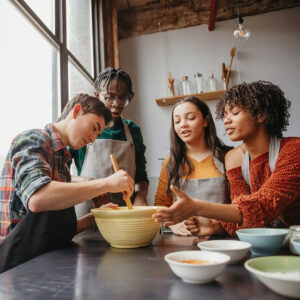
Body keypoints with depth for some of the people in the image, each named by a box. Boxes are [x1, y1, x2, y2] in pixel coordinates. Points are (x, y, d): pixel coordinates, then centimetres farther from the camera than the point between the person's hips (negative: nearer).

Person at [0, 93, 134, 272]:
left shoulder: (62, 159, 17)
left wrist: (93, 218, 4)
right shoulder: (32, 140, -8)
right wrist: (107, 184, -25)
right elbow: (37, 198, -29)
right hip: (20, 266, -7)